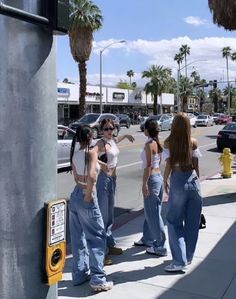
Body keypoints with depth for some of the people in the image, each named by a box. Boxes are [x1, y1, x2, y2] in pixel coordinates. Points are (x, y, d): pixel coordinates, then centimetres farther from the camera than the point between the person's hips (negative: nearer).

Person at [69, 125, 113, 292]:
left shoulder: (74, 153, 8)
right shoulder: (91, 153, -13)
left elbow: (77, 178, 8)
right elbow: (91, 175, -28)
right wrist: (89, 194, -18)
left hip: (75, 195, 7)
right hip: (86, 198, -7)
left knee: (78, 237, 15)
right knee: (97, 237, 1)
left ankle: (79, 275, 24)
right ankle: (98, 279, 2)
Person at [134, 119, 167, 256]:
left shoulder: (149, 144, -16)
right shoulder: (157, 143, 9)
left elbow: (148, 166, -19)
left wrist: (144, 183, -18)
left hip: (152, 178, -9)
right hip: (159, 176, 9)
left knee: (153, 213, -2)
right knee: (150, 211, 20)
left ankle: (160, 247, 5)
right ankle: (148, 238, 34)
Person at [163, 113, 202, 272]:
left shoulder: (169, 142, -5)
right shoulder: (193, 142, 0)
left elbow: (168, 165, -5)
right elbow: (196, 166, 2)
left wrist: (165, 181, 8)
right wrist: (197, 180, 15)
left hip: (178, 181, -3)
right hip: (193, 180, 3)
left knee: (174, 221, 5)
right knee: (192, 221, 13)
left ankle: (179, 260, -1)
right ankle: (188, 256, 26)